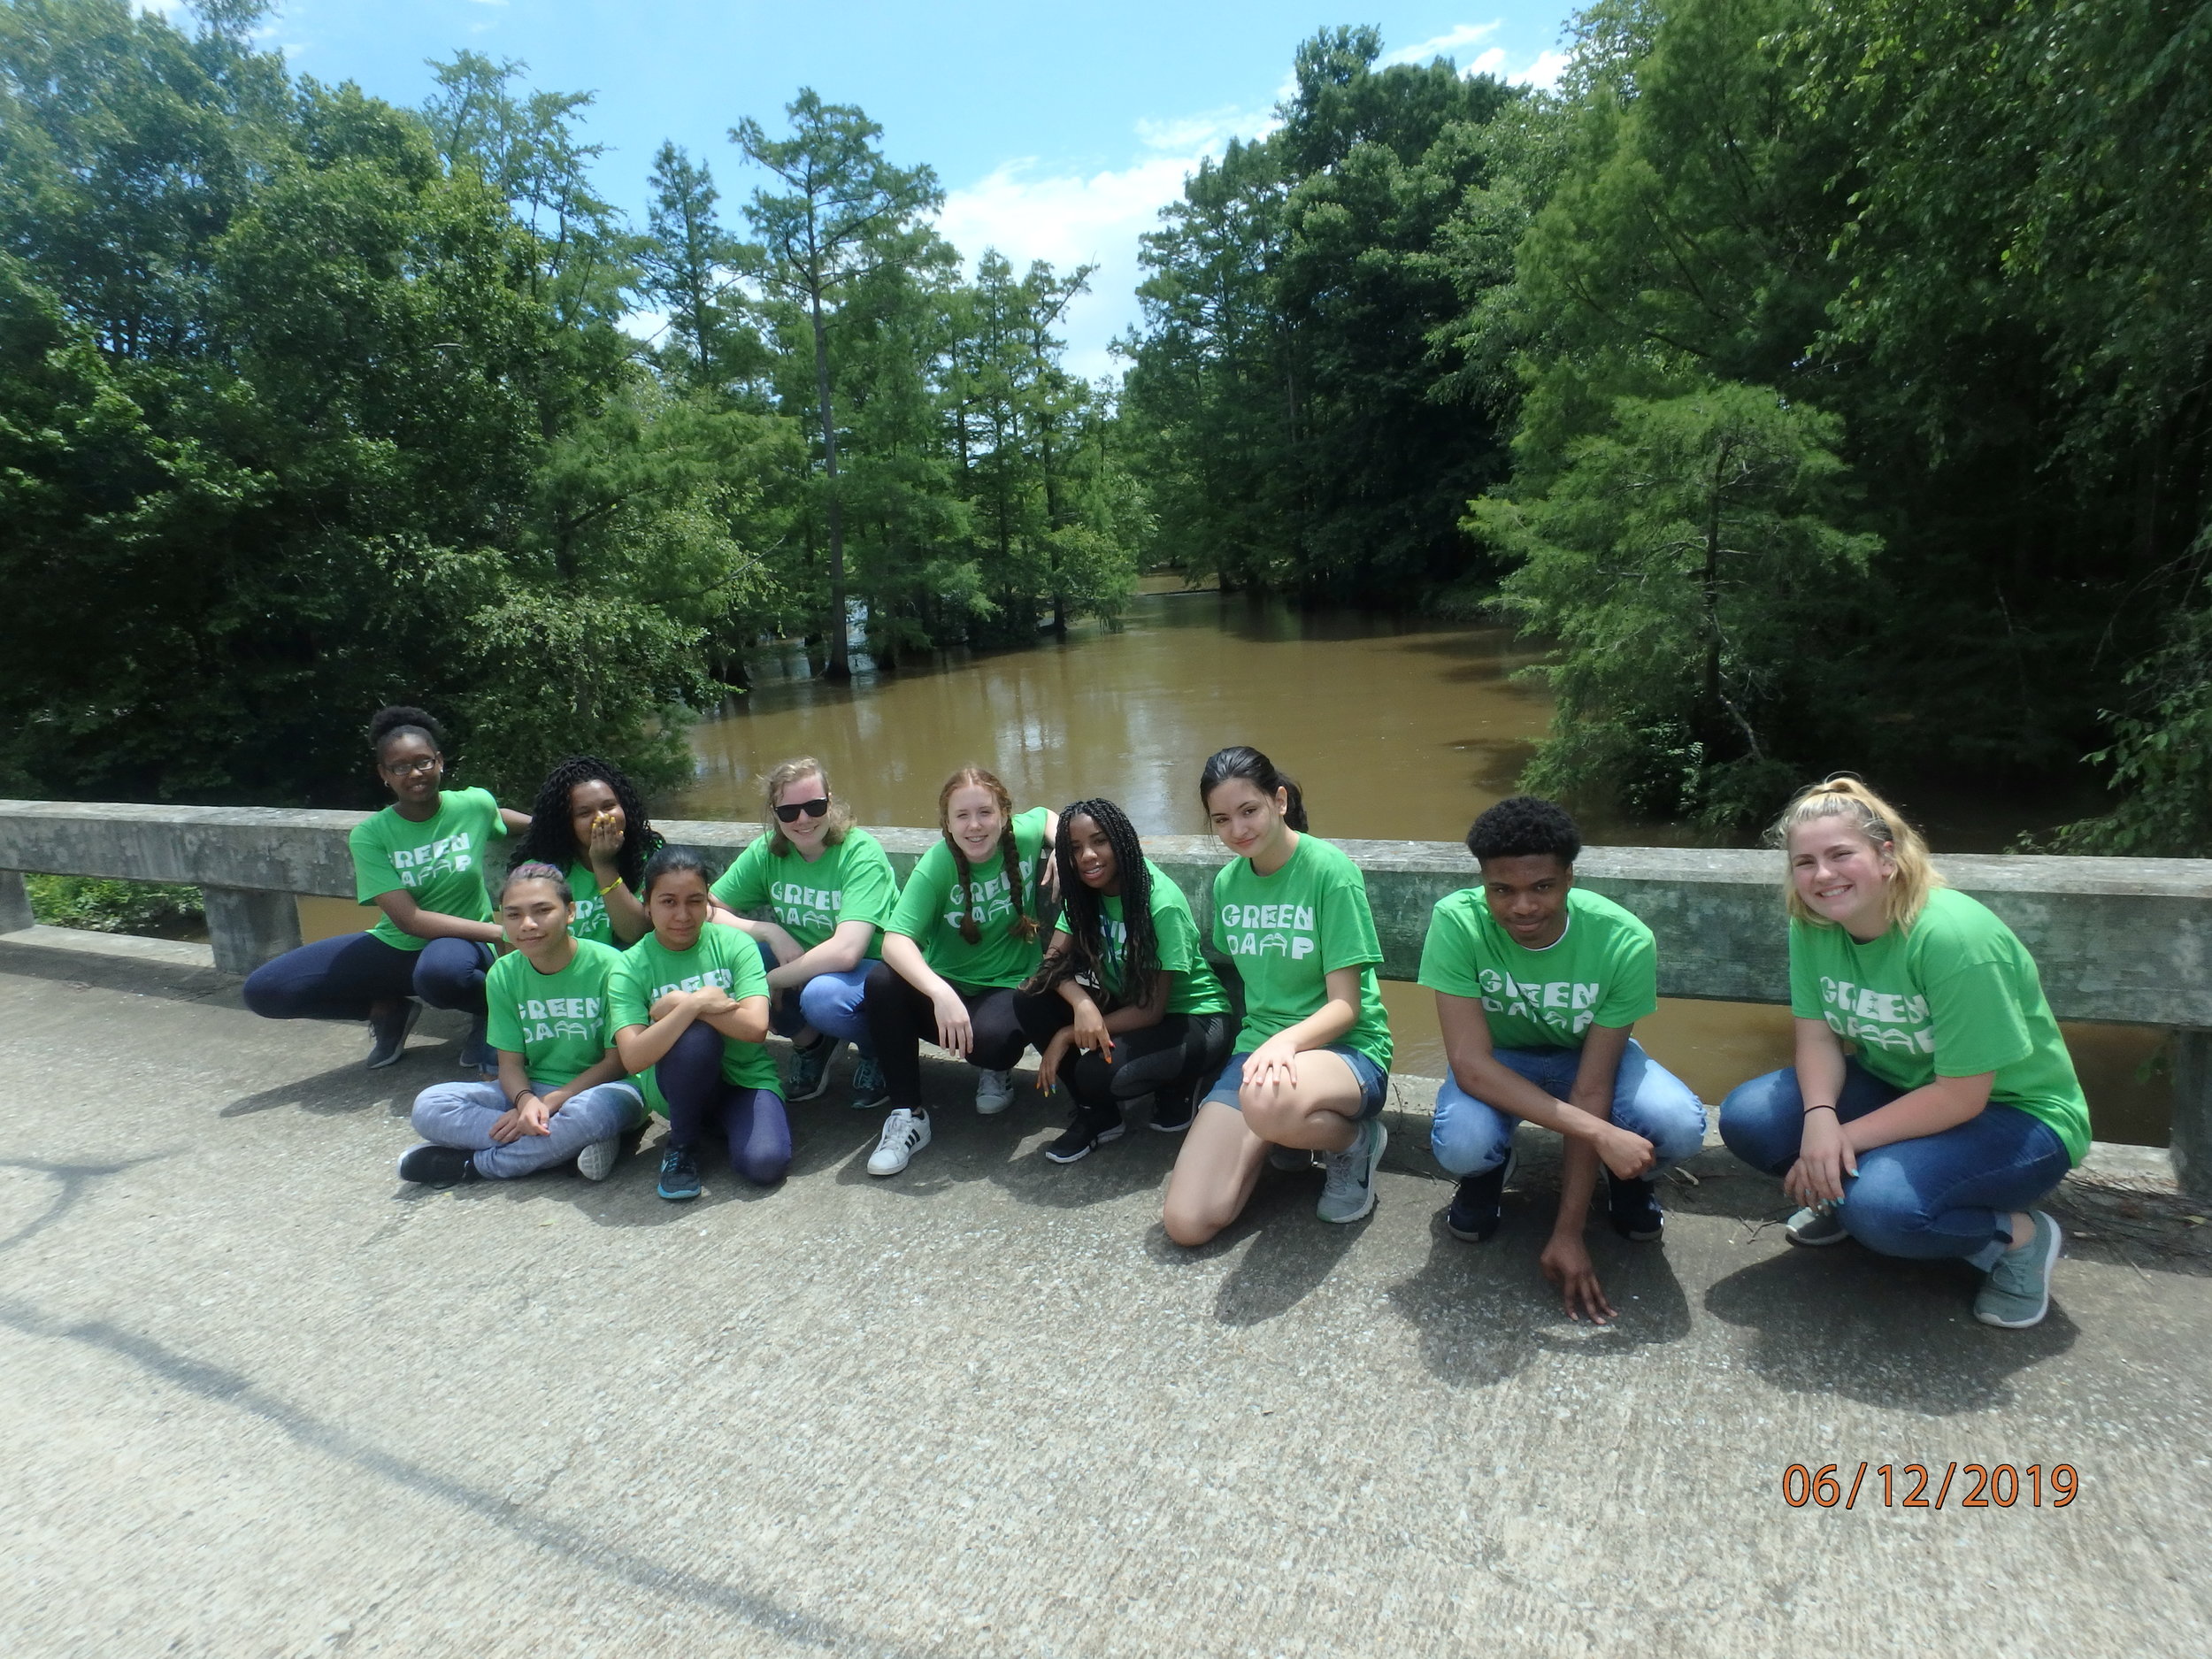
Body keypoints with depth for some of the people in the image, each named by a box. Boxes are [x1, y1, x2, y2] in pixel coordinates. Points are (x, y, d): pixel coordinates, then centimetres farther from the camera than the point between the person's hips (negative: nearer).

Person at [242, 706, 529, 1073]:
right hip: (394, 946, 3)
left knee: (440, 971, -41)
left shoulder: (476, 803, -9)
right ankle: (390, 1009, 8)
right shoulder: (370, 836, -10)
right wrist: (499, 932, -27)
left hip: (461, 945, -3)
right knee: (263, 989, -10)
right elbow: (409, 919, -19)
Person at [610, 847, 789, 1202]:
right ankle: (682, 1144, -7)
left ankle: (722, 1124, 9)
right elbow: (633, 1058, -22)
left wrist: (676, 1003, -18)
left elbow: (755, 1026, -20)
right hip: (680, 1087, 0)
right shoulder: (630, 968, -8)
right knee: (696, 1035, -35)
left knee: (765, 1164, -28)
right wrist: (694, 1004, -29)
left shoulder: (734, 944, -8)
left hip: (747, 1077, 0)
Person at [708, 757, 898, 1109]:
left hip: (871, 971, -5)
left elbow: (845, 952, -32)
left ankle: (877, 1053, -1)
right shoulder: (767, 852, -5)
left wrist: (772, 981, -21)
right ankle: (810, 1041, 5)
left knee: (822, 995, -38)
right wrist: (771, 932, -20)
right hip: (803, 970, 5)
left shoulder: (861, 853, -21)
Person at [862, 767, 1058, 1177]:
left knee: (991, 1039, -35)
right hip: (947, 986, 1)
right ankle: (907, 1114, -14)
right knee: (881, 982, -30)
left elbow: (1049, 815, 15)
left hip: (1012, 986, 0)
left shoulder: (1024, 835, -11)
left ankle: (997, 1070, 7)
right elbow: (895, 940, -29)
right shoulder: (935, 866, -18)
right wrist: (941, 993, -45)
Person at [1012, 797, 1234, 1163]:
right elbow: (1054, 959, -11)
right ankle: (1097, 1116, 0)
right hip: (1127, 1004, 7)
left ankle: (1178, 1086, 1)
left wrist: (1069, 1035, -21)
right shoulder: (1086, 892, -5)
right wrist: (1082, 1004, -34)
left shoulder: (1162, 904, -26)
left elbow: (1152, 1009, -24)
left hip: (1194, 1018, -7)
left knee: (1098, 1072, -33)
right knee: (1031, 999, -17)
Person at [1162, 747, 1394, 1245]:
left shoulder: (1330, 871, -13)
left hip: (1345, 1050, -5)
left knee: (1268, 1103, -43)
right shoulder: (1227, 883, 5)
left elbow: (1346, 1004, -15)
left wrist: (1286, 1040, -33)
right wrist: (1261, 1045, 4)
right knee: (1185, 1223, -14)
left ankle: (1355, 1139, -8)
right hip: (1257, 1048, 5)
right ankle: (1272, 1138, 13)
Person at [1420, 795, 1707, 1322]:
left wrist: (1568, 1232, -24)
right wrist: (1601, 1133, -37)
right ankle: (1490, 1171, 7)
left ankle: (1629, 1179, 8)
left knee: (1679, 1126, -30)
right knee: (1460, 1144, -34)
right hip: (1497, 1062, -1)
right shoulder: (1457, 922, -30)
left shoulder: (1625, 941, -28)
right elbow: (1471, 1064, -31)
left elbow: (1592, 1088, -24)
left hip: (1591, 1056, 1)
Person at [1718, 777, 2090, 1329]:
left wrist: (1845, 1139, -23)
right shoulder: (1813, 926, -11)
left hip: (2012, 1114, -5)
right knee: (1746, 1119, -17)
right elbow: (1817, 1037, -7)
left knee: (1884, 1207, -32)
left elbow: (1962, 1096, -26)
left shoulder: (1956, 938, -30)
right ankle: (1846, 1190, 12)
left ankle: (2019, 1235, 0)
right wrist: (1820, 1117, -26)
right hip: (1896, 1086, 6)